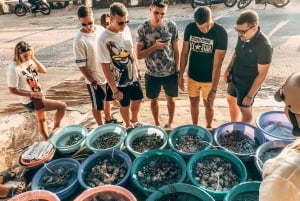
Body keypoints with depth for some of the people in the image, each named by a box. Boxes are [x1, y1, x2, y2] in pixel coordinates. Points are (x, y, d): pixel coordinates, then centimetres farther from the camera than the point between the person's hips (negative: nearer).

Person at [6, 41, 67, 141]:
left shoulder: (29, 61, -3)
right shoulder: (13, 69, -24)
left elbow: (44, 71, -4)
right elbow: (12, 90, -19)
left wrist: (33, 58, -14)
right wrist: (31, 94, -24)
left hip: (38, 96, 8)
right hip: (31, 101, -8)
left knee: (42, 120, 23)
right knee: (62, 106, -11)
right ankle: (55, 129, 9)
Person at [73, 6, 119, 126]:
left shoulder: (101, 29, -5)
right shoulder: (79, 40, -22)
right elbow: (81, 65, -19)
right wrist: (93, 82, -19)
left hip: (108, 74, 6)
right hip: (95, 79, -6)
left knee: (107, 99, 27)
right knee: (97, 105, 12)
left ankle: (108, 118, 52)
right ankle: (101, 127, 33)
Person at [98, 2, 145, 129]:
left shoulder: (126, 29, -7)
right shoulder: (104, 39, -25)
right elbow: (105, 68, -21)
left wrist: (137, 70, 14)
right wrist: (115, 90, -18)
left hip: (133, 76, 6)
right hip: (120, 81, -6)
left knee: (138, 99, 23)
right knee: (125, 105, 15)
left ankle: (134, 121, 51)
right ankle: (128, 126, 44)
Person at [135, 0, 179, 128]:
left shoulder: (171, 26, -9)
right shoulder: (142, 29, -12)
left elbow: (175, 50, 0)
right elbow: (139, 55, -11)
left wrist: (177, 70, 1)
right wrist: (154, 47, -23)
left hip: (170, 72, 1)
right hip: (152, 74, 0)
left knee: (170, 99, 17)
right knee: (154, 100, 16)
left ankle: (170, 123, 39)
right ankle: (157, 124, 40)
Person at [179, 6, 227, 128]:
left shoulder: (220, 33, -21)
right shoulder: (190, 28, -10)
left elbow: (217, 63, -23)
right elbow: (184, 53, -1)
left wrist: (214, 88, -25)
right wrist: (181, 75, 0)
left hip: (209, 79, -3)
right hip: (192, 77, 3)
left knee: (208, 106, 14)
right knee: (194, 103, 19)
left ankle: (208, 128, 40)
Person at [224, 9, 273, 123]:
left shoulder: (264, 46, -31)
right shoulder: (243, 36, -11)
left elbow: (262, 74, -24)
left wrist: (250, 96, -20)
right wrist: (228, 69, -2)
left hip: (248, 84, -7)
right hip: (234, 78, 8)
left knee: (245, 111, 13)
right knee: (231, 101, 25)